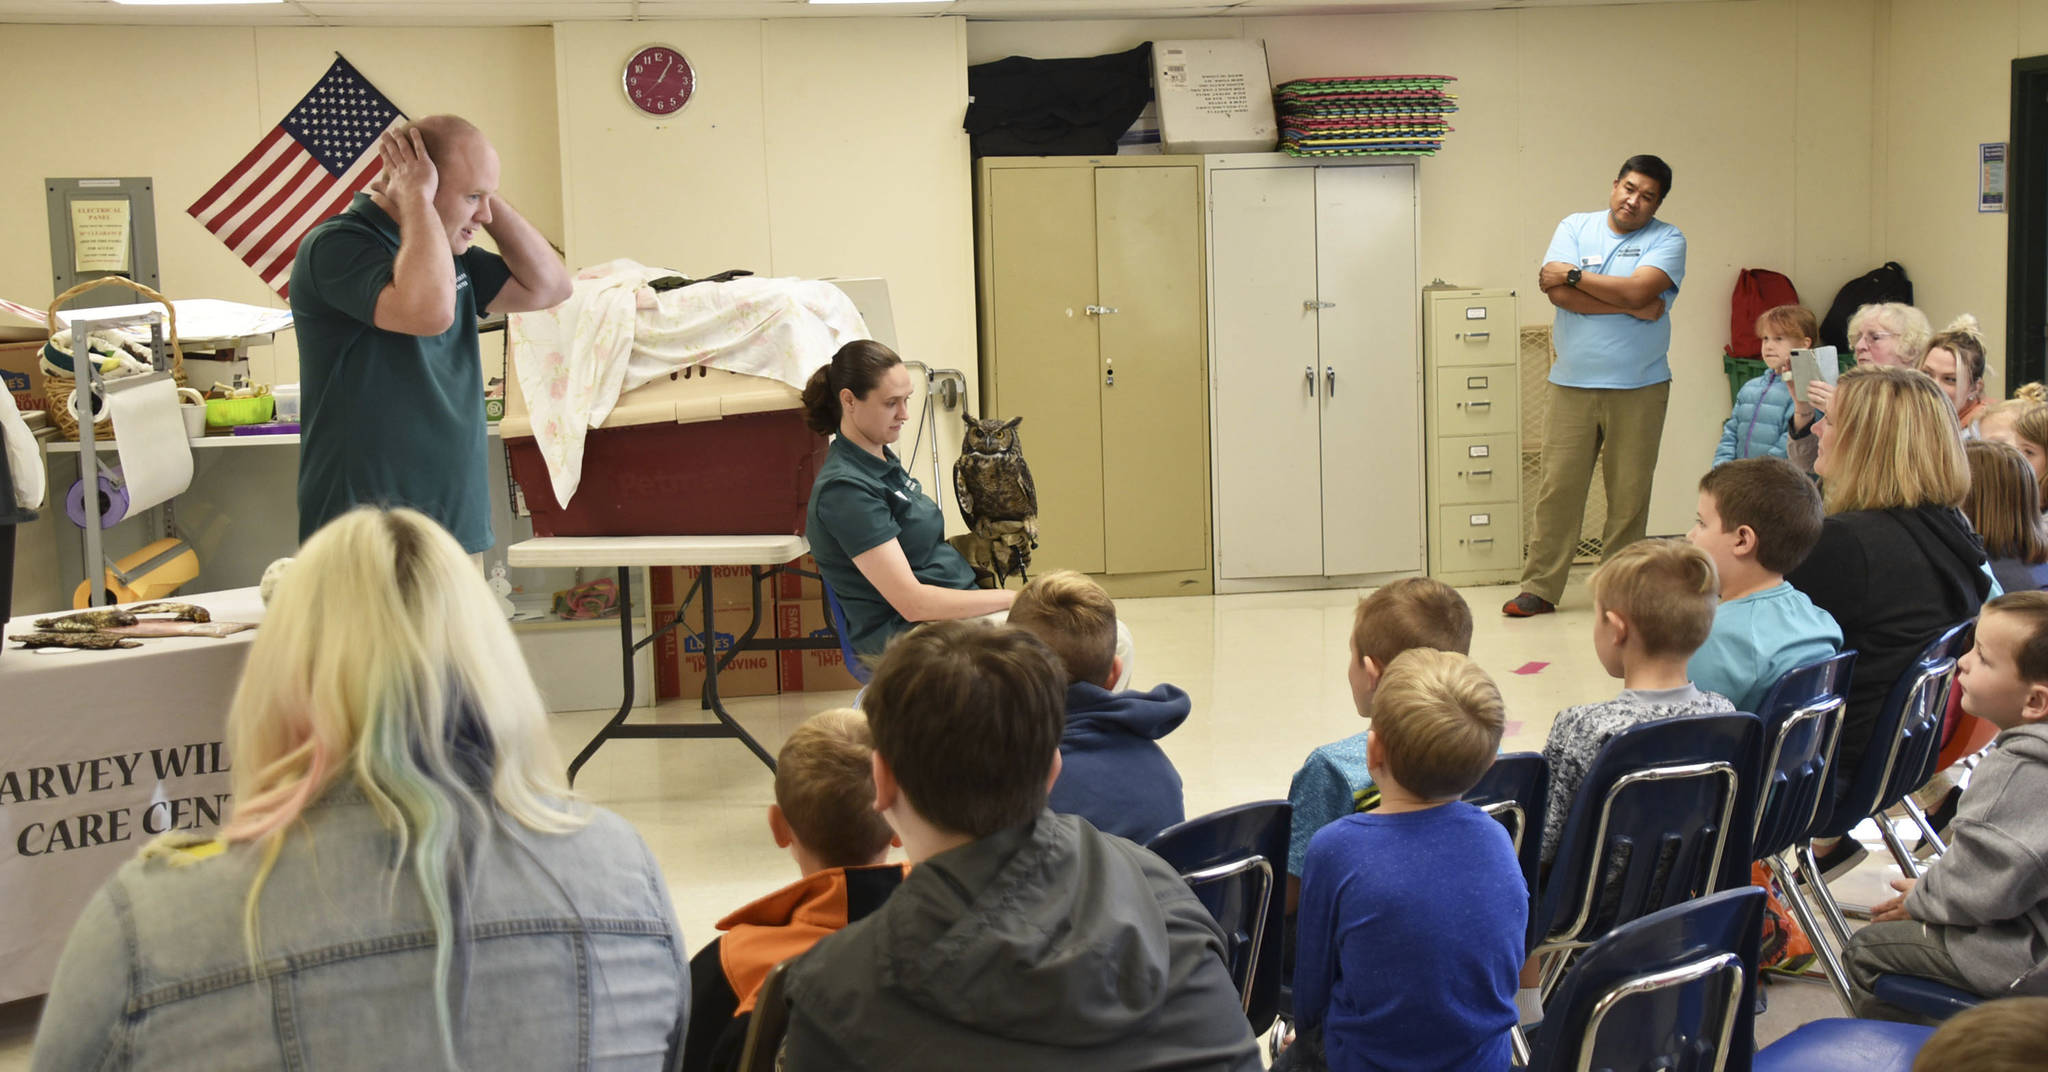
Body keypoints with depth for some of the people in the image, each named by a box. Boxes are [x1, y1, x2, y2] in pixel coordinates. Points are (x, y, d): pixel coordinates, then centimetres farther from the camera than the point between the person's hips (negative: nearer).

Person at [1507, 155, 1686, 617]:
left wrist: (1573, 275, -8)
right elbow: (1559, 294, -9)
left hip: (1640, 388, -1)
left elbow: (1638, 290, -16)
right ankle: (1540, 588, 5)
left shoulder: (1667, 240, 3)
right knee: (1558, 487, -1)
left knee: (1629, 492, 2)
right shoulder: (1575, 227, 7)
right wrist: (1633, 306, -11)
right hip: (1572, 384, 1)